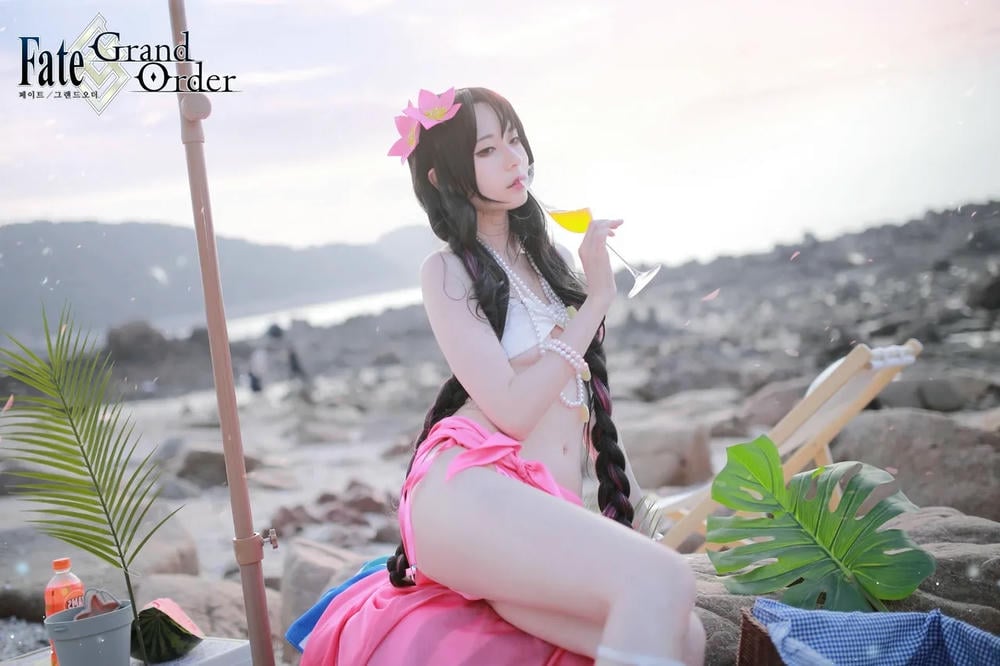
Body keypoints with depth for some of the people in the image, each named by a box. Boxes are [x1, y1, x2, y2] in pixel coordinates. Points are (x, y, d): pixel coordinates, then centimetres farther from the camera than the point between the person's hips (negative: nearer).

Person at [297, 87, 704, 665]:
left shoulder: (543, 255, 22)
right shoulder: (448, 270, 2)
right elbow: (512, 408, -10)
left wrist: (629, 490, 23)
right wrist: (597, 298, -7)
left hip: (548, 510, 7)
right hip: (470, 492, -6)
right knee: (662, 581, -31)